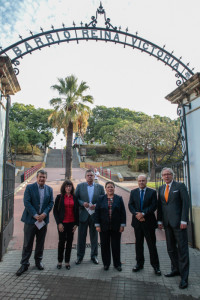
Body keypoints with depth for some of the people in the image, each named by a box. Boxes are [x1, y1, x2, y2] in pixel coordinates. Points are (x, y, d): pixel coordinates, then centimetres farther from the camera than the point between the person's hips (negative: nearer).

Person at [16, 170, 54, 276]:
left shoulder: (49, 189, 6)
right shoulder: (29, 187, -4)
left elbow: (51, 203, 3)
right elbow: (26, 202, -11)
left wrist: (44, 214, -12)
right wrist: (35, 215, -16)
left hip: (43, 220, 3)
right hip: (30, 219, -3)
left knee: (40, 243, 14)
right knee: (27, 244, 6)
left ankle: (38, 261, 31)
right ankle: (24, 264, 20)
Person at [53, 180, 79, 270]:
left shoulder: (74, 198, 3)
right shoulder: (59, 197, -2)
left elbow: (77, 211, 6)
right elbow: (55, 211, -2)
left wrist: (76, 224, 1)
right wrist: (59, 223, -8)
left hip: (71, 223, 2)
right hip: (62, 223, -2)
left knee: (69, 242, 8)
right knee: (61, 241, 5)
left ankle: (67, 262, 22)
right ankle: (59, 261, 23)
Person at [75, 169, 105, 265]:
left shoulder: (100, 187, 3)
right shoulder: (80, 186, 3)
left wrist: (96, 206, -13)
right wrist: (82, 203, -16)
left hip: (95, 215, 1)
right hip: (83, 215, 0)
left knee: (94, 236, 12)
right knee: (81, 236, 8)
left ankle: (94, 255, 29)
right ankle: (80, 256, 25)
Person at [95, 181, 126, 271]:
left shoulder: (119, 199, 2)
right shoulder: (100, 199, 2)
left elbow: (123, 212, 1)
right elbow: (97, 212, 0)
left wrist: (122, 225, -4)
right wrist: (97, 225, -4)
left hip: (116, 227, 0)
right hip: (104, 227, 1)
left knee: (116, 246, 9)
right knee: (105, 246, 10)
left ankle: (117, 264, 26)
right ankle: (106, 264, 27)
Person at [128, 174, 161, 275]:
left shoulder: (152, 192, -1)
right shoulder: (133, 192, 7)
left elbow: (154, 206, -9)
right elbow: (130, 205, 2)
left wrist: (143, 213, -18)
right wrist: (137, 214, -14)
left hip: (149, 221, -2)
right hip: (137, 221, 3)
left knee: (152, 244, 4)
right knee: (138, 243, 13)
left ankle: (155, 266, 17)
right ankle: (139, 263, 26)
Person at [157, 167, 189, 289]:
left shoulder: (180, 186, -4)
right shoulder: (161, 189, 11)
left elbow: (185, 203, -8)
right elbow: (159, 205, 13)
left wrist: (184, 220, -14)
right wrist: (160, 220, 8)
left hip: (178, 222, -5)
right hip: (167, 223, 5)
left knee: (182, 248, 1)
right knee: (171, 248, 13)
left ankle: (184, 277, 11)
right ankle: (176, 269, 30)